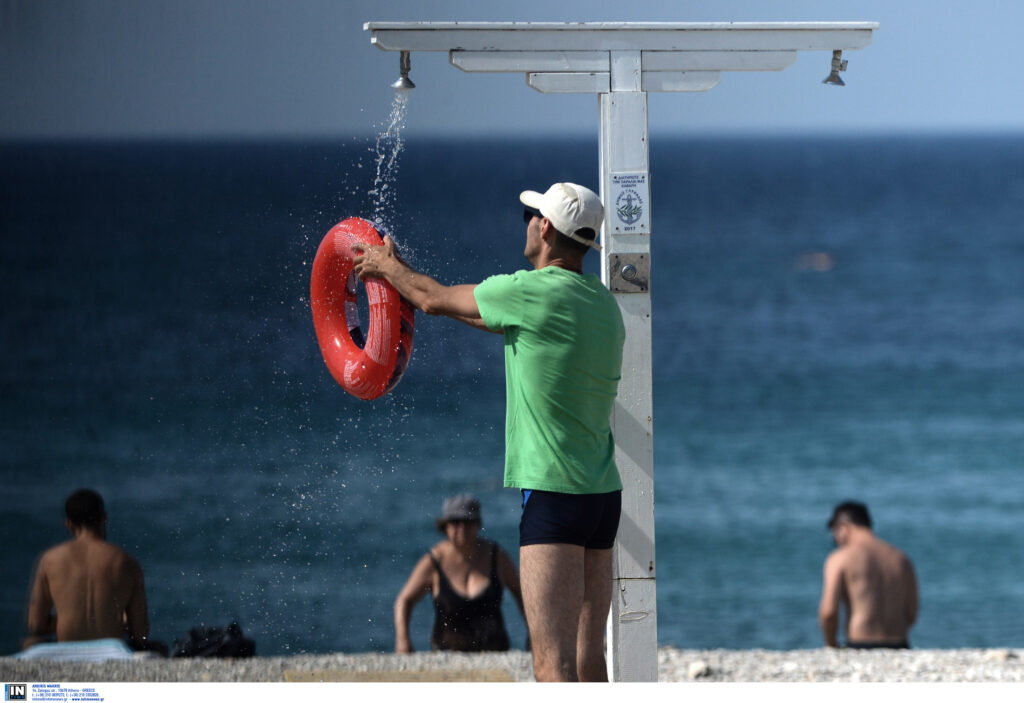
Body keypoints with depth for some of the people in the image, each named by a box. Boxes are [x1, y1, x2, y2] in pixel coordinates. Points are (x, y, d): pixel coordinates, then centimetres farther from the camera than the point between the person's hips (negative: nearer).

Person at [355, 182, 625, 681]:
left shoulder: (530, 292, -12)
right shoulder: (603, 303, 12)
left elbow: (433, 299, 3)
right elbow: (501, 321, 28)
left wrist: (387, 266, 25)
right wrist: (402, 274, 36)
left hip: (552, 492, -8)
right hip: (604, 492, 8)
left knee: (553, 666, -13)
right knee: (588, 659, 12)